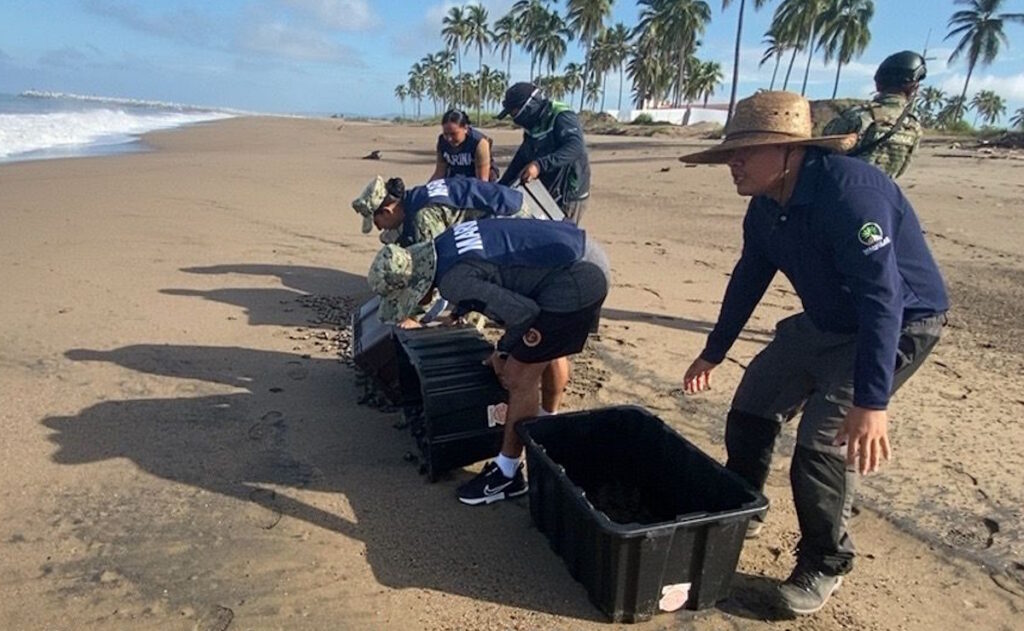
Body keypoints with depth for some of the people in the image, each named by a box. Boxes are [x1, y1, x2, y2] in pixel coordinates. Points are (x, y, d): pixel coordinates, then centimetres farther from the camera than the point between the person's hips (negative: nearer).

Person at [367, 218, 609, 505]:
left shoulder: (454, 282, -21)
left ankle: (507, 474, 14)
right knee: (549, 349, 30)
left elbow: (523, 312, -21)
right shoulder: (444, 244, 7)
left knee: (519, 377, -2)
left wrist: (502, 351, -2)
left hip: (575, 282, -10)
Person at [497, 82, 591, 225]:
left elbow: (575, 147, -33)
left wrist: (540, 165, -42)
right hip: (548, 193, 9)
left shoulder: (562, 117, -16)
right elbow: (521, 158, 18)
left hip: (569, 194, -9)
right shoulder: (533, 126, 11)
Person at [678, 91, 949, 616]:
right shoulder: (766, 207, -4)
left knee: (822, 444, -14)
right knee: (750, 410, 8)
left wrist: (871, 402, -38)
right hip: (824, 322, 8)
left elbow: (882, 299, -34)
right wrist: (713, 353, 15)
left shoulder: (849, 190, -30)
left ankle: (825, 564, 12)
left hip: (896, 325, -8)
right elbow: (748, 279, 8)